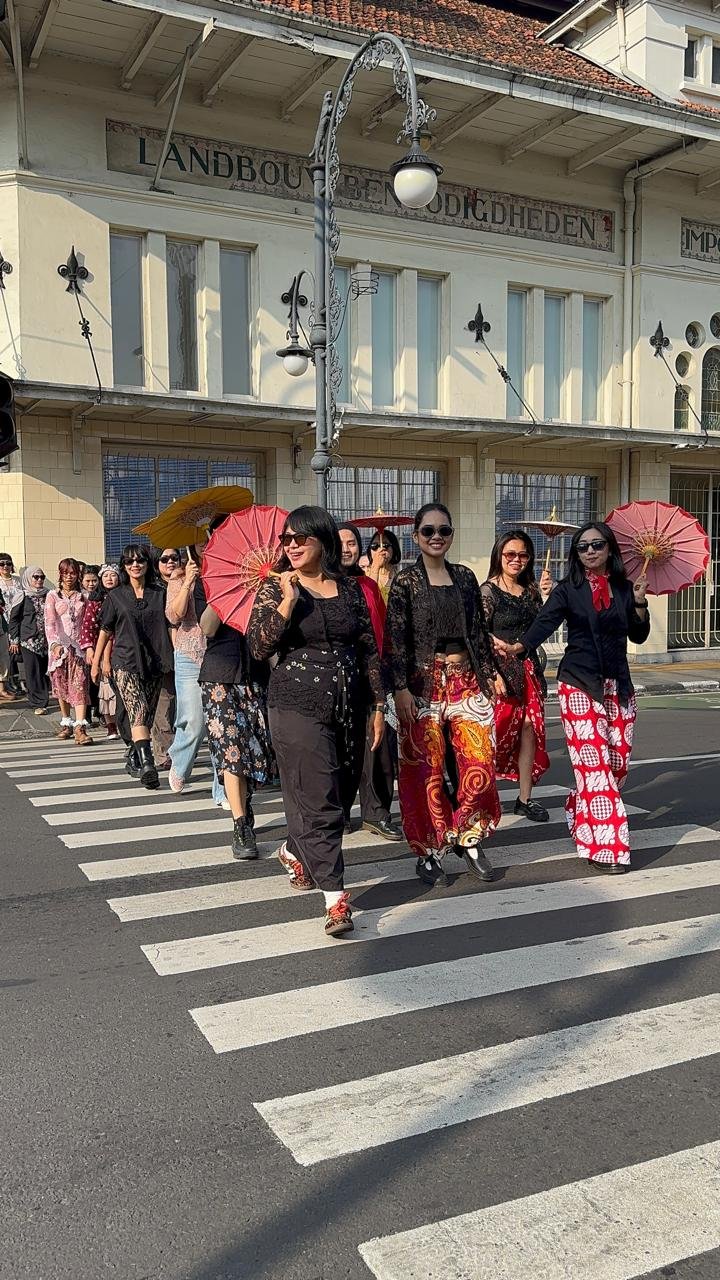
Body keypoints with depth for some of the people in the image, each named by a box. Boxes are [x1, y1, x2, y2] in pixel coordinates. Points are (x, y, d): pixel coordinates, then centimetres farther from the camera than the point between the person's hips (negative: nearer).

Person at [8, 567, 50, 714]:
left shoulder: (48, 595, 8)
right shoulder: (23, 596, -1)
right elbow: (14, 619, 2)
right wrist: (14, 640, -2)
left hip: (47, 640, 3)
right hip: (29, 640, -3)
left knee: (44, 670, 3)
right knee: (33, 672, -2)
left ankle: (41, 701, 17)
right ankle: (38, 703, 3)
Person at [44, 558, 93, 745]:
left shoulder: (82, 597, 13)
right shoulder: (52, 596, 5)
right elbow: (49, 622, -7)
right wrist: (55, 643, -21)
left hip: (77, 646, 0)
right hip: (59, 646, 0)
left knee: (79, 686, -13)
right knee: (61, 686, 8)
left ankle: (80, 727, -20)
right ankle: (66, 723, 23)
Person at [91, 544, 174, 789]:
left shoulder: (158, 594, 10)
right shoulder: (115, 596, 6)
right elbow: (105, 631, 12)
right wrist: (96, 662, 14)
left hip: (154, 663, 3)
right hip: (126, 663, -3)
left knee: (147, 715, 9)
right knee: (138, 711, -19)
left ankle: (137, 758, 26)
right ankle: (147, 764, -30)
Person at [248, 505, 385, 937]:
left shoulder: (350, 588, 6)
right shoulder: (275, 588, -2)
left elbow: (369, 650, 9)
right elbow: (259, 649, -12)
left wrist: (378, 706, 7)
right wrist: (288, 600, -21)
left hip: (348, 707, 4)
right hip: (298, 707, -4)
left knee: (333, 797, 14)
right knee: (319, 803, -8)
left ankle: (294, 851, 42)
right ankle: (336, 899, -2)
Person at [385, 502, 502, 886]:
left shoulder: (465, 577, 11)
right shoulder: (405, 581, -2)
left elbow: (479, 630, 15)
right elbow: (395, 639, -6)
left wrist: (492, 673, 10)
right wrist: (401, 688, -13)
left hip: (466, 679, 4)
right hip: (425, 683, -4)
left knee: (479, 762, -1)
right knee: (427, 769, 1)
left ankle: (468, 840, 17)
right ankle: (427, 851, 14)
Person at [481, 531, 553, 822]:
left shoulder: (530, 590, 12)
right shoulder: (488, 591, -5)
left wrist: (545, 598, -3)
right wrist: (500, 647, -20)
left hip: (529, 670, 6)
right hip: (501, 670, -6)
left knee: (530, 729, 6)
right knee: (497, 732, -7)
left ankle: (525, 798, 14)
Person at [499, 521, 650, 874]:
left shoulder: (623, 587, 9)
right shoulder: (568, 589, -1)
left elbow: (639, 636, 13)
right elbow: (546, 621, -16)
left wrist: (639, 603, -3)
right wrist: (521, 645, -35)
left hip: (617, 685, 5)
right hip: (579, 685, -5)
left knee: (620, 760, 7)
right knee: (594, 762, -10)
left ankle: (577, 811, 32)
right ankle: (603, 846, -6)